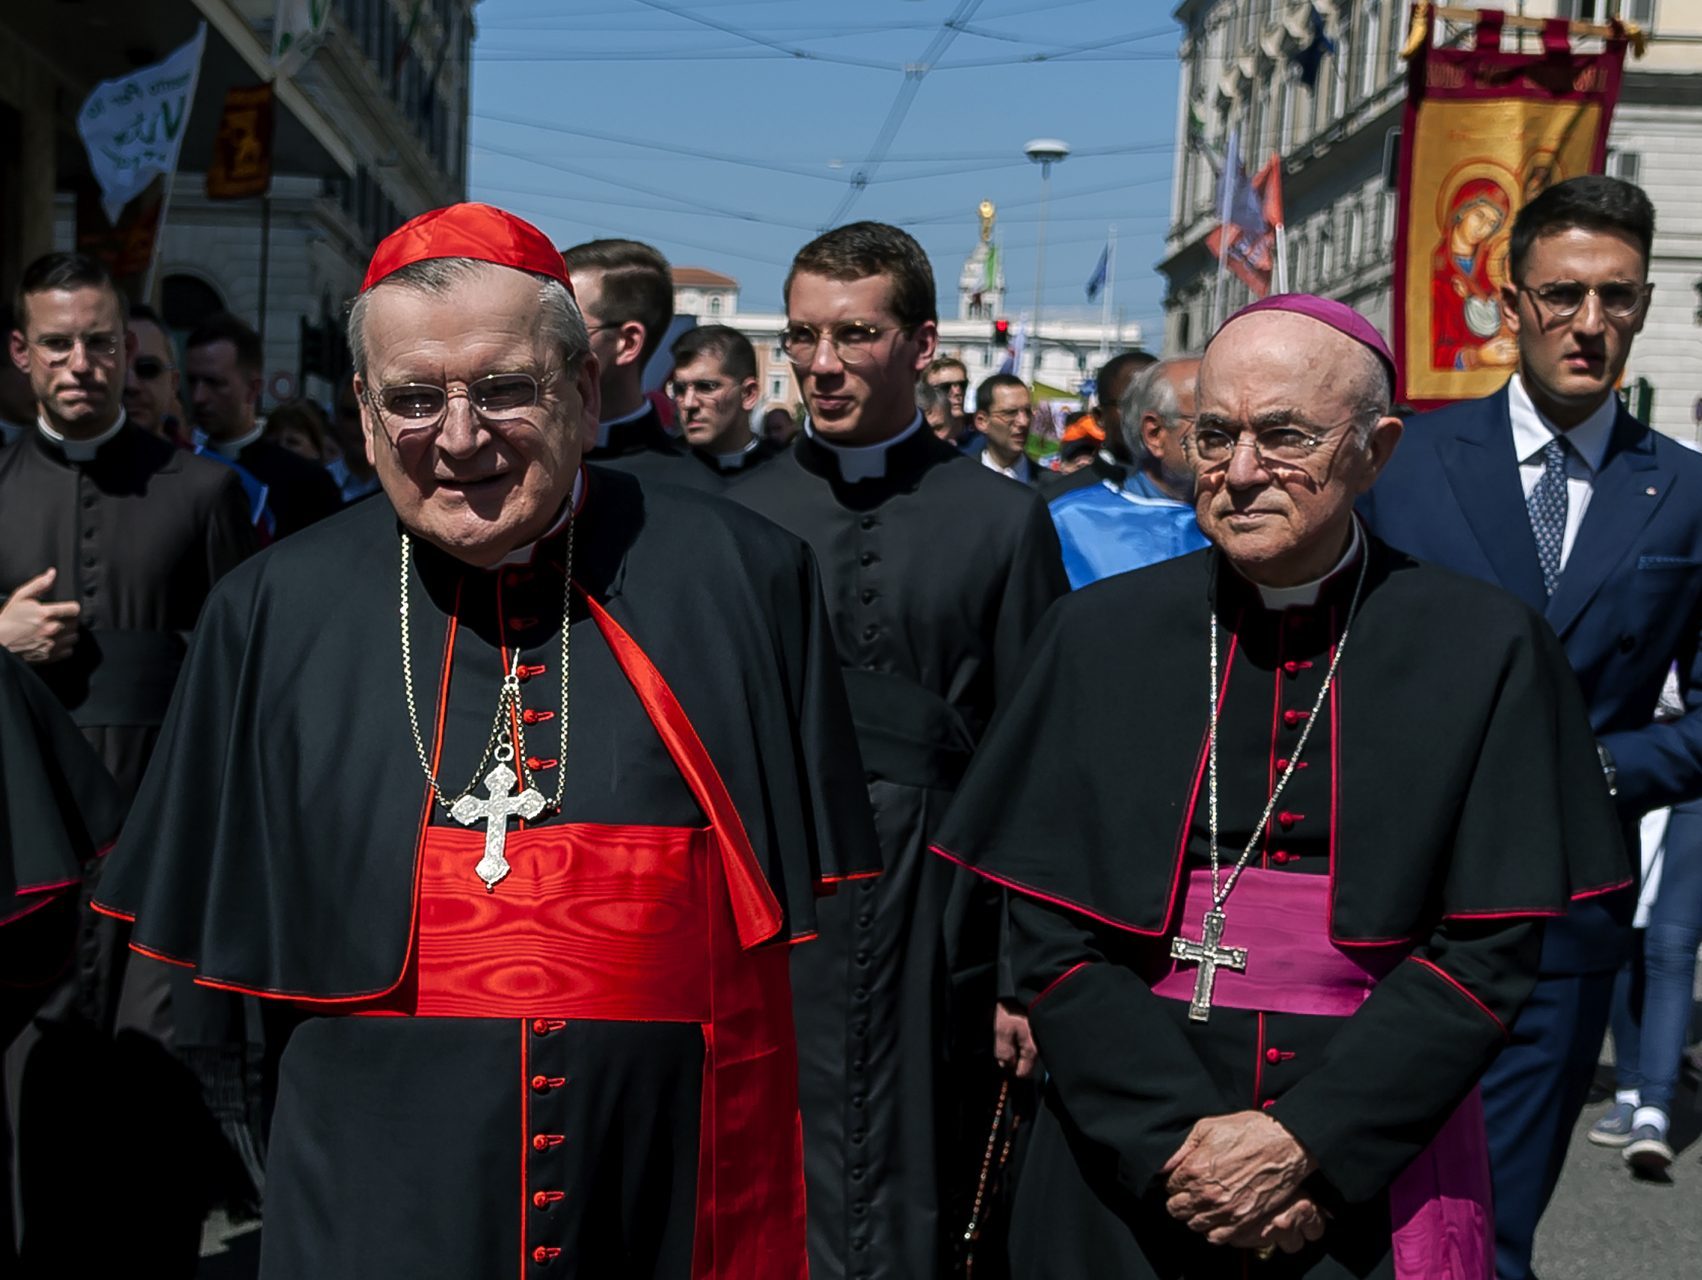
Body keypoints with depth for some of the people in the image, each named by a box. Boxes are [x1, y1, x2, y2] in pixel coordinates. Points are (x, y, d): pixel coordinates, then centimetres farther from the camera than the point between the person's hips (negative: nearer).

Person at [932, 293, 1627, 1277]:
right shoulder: (1101, 635, -1)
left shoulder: (1485, 650, -5)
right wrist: (1181, 1142, -14)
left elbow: (1490, 951, -8)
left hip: (1373, 1171, -1)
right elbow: (1052, 937, -4)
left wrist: (1303, 1144, -16)